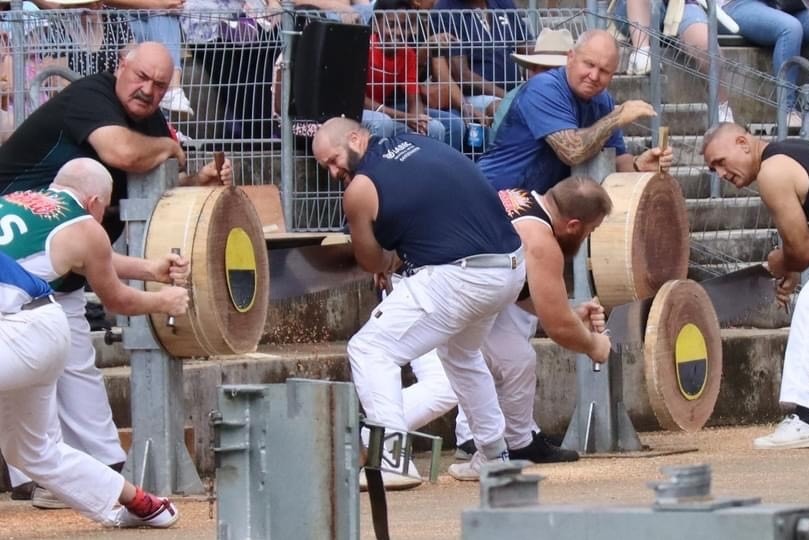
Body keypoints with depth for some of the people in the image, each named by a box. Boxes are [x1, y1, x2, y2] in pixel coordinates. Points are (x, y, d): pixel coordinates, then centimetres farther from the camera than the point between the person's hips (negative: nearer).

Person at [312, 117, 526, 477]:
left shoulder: (360, 190, -4)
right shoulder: (417, 143, 16)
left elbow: (372, 264, 10)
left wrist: (392, 261, 32)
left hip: (458, 278, -8)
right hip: (512, 267, 8)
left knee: (369, 350, 0)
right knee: (461, 353, 33)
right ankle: (494, 455, 39)